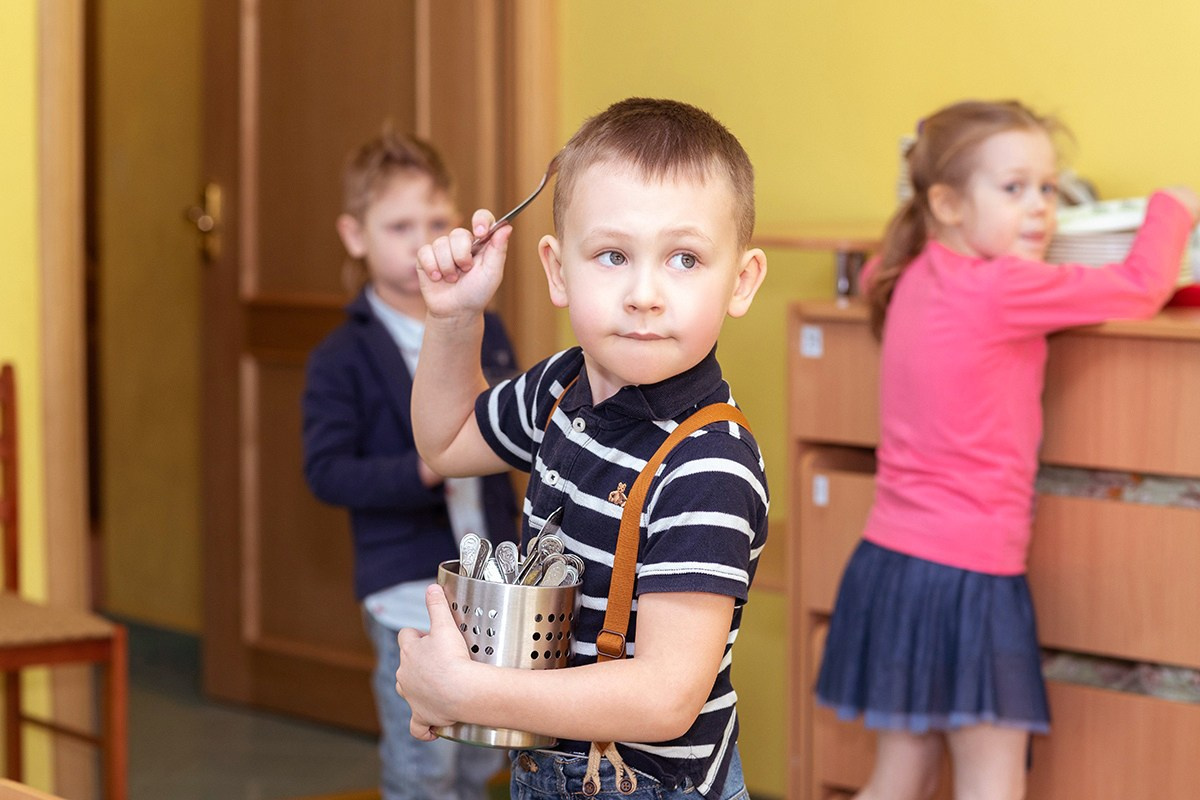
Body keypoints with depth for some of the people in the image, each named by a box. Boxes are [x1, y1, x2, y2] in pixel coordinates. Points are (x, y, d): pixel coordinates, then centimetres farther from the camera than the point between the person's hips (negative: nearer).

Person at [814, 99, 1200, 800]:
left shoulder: (914, 278, 8)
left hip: (889, 559, 8)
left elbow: (877, 269, 34)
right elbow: (1142, 289, -11)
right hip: (966, 574, -8)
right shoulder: (1002, 290, -16)